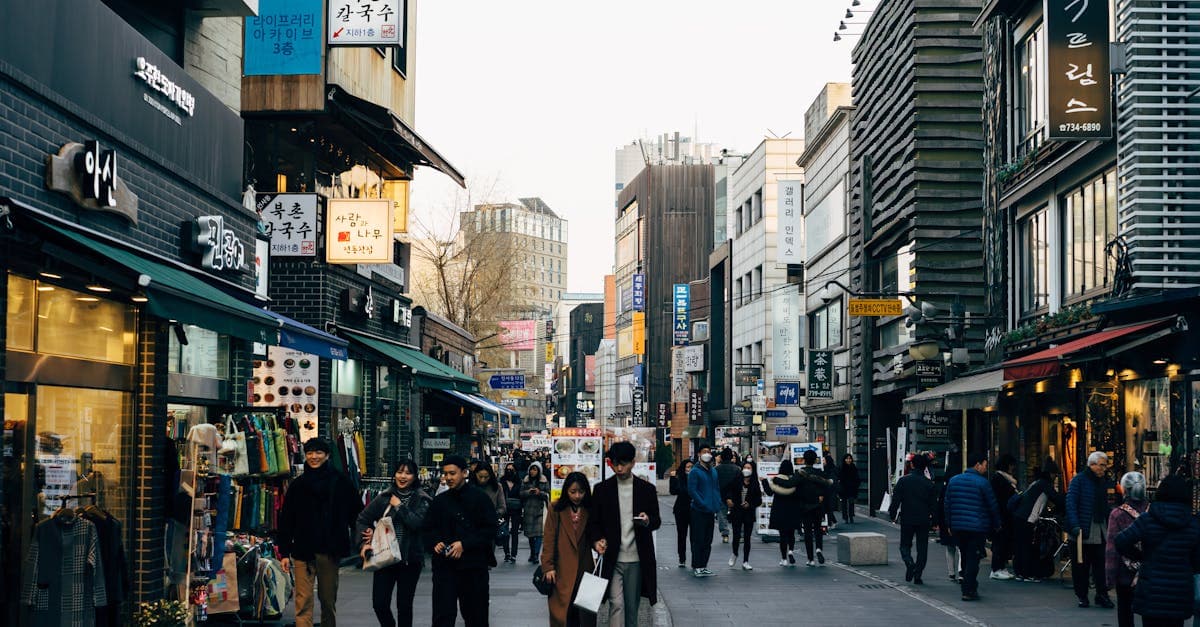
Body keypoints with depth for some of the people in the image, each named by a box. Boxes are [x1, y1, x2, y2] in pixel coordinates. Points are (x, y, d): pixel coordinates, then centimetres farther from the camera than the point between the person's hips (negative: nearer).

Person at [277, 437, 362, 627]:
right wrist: (284, 553, 0)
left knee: (329, 600, 11)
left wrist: (360, 539, -7)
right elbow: (286, 520, 5)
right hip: (303, 551, 0)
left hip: (331, 551, 0)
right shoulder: (298, 485, 4)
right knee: (304, 602, -7)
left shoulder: (341, 481, 1)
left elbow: (356, 512, 5)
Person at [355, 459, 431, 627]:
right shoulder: (384, 497, 5)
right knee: (379, 603, 1)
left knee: (404, 605, 3)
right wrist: (366, 542, -4)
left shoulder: (422, 500, -2)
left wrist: (399, 506, -11)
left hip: (410, 559, -2)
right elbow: (362, 520, 9)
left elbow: (416, 523, -18)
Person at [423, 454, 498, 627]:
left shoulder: (480, 498, -1)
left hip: (474, 567, -3)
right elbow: (429, 529, 18)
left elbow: (490, 530, -7)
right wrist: (435, 543, -4)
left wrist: (464, 544, -16)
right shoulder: (439, 501, 12)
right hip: (444, 566, 3)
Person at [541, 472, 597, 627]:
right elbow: (549, 539, -1)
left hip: (585, 569, 2)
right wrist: (548, 567, -7)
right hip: (562, 572, -2)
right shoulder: (556, 509, 1)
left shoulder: (590, 510, 6)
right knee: (562, 613, -3)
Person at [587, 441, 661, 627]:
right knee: (616, 604, -11)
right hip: (613, 559, -1)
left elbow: (657, 521, 10)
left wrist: (648, 521, -15)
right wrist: (596, 541, -14)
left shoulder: (647, 489, 4)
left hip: (637, 559, 1)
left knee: (632, 606, 7)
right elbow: (593, 521, 7)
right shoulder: (602, 489, 3)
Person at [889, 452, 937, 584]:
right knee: (922, 548, 7)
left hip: (907, 520, 0)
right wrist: (934, 520, 12)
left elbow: (896, 499, -5)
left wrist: (892, 514, 4)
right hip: (924, 521, 1)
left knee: (905, 545, 14)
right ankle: (917, 576, 4)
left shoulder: (903, 480, -5)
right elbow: (934, 504, 2)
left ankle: (910, 563, -14)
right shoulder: (930, 484, -2)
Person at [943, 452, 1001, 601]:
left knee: (965, 558, 16)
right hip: (977, 527, -5)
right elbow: (992, 506, -5)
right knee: (973, 559, -3)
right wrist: (997, 524, 9)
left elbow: (948, 504, 11)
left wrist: (950, 524, 17)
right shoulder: (982, 482, -10)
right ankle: (968, 591, -7)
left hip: (957, 527, 5)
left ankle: (969, 587, 24)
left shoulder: (953, 481, 7)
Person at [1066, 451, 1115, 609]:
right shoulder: (1079, 480, -5)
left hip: (1100, 532, 5)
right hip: (1083, 530, -5)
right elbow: (1071, 503, -11)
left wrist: (1108, 526, 11)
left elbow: (1105, 507, 19)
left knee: (1101, 564, -1)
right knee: (1081, 565, 2)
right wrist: (1075, 525, -20)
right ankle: (1082, 596, 11)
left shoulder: (1103, 482, 14)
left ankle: (1102, 594, 4)